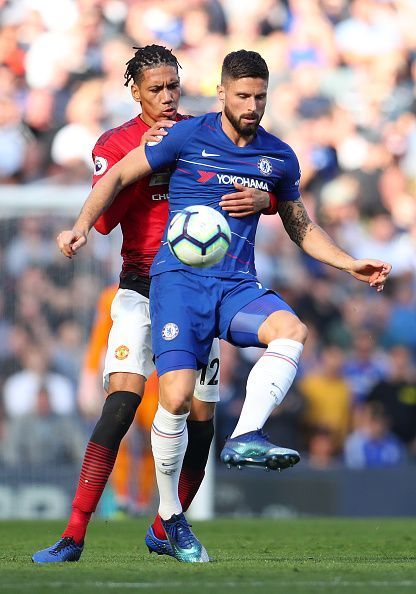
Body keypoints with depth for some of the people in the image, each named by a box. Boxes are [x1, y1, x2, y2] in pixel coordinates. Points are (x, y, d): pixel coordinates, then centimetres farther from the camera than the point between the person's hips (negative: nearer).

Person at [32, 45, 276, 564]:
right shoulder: (116, 144, 1)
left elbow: (273, 193, 6)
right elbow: (103, 218, -13)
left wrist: (259, 199, -18)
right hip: (141, 287, -3)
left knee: (200, 417, -1)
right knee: (122, 401, -20)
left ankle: (164, 531, 19)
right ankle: (74, 535, -21)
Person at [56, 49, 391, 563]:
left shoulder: (279, 157, 11)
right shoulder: (188, 137, 0)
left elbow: (300, 227, 25)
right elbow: (118, 176, 6)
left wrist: (351, 265, 15)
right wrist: (82, 226, -7)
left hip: (237, 286, 3)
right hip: (179, 279, -3)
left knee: (291, 329, -31)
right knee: (176, 398, -17)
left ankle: (245, 438, -40)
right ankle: (170, 517, 4)